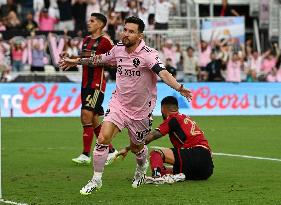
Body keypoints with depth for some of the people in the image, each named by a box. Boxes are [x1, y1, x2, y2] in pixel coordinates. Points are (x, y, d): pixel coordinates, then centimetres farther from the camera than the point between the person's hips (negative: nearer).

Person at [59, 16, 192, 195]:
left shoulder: (148, 54, -22)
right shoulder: (118, 49, -5)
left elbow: (163, 73, -38)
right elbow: (100, 59, 16)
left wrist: (180, 88, -56)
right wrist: (77, 61, 24)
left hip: (141, 110, -3)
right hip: (118, 104, 3)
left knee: (136, 148, 15)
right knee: (103, 138, -15)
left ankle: (142, 167, 51)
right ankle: (96, 180, -1)